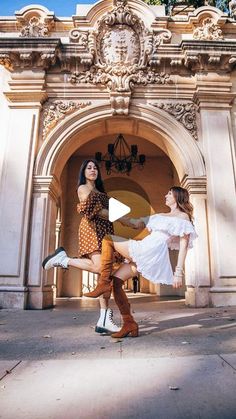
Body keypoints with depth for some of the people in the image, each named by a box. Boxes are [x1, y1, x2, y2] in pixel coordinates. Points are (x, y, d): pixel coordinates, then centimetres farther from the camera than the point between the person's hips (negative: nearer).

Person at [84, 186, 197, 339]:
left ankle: (103, 283, -9)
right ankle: (130, 324, 6)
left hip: (151, 253, -7)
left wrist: (179, 271, -12)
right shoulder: (160, 216, 28)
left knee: (108, 239, -7)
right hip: (143, 256, 7)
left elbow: (184, 244, -3)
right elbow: (136, 223, 27)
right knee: (115, 280, -2)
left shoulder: (183, 217, 7)